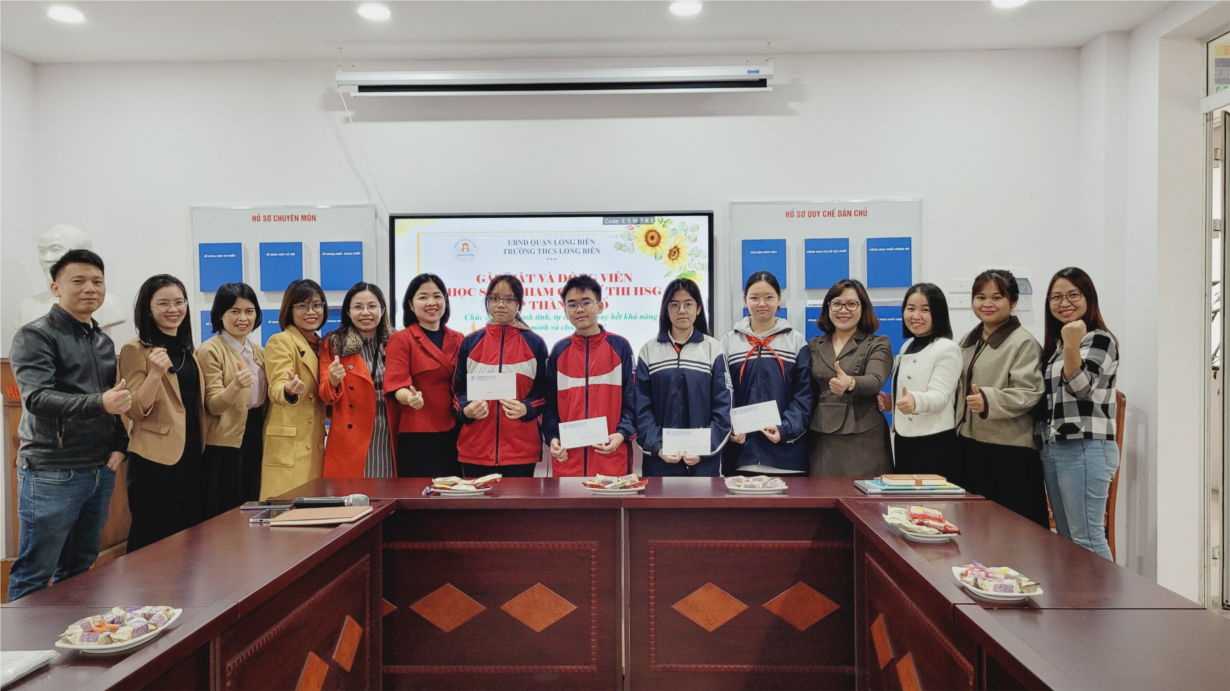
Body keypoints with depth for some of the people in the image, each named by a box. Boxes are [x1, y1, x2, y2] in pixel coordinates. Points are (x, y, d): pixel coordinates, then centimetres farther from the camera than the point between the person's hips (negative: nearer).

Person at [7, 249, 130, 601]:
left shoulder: (104, 341, 13)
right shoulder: (35, 336, -7)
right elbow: (38, 398, -21)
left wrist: (119, 444, 4)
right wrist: (100, 403, -36)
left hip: (101, 472, 6)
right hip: (52, 474, -6)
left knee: (78, 571, 16)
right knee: (33, 576, 2)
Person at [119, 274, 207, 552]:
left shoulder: (187, 349, 13)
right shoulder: (135, 349, -9)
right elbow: (135, 411, -16)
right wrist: (156, 373, -29)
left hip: (192, 454, 7)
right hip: (156, 458, -7)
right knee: (154, 541, 1)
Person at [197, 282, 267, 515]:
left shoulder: (258, 351, 11)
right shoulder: (210, 350, -9)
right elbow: (214, 406, -15)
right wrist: (235, 385, -35)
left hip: (256, 438, 6)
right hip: (225, 444, -6)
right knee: (225, 516, -1)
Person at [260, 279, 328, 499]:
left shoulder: (321, 344, 14)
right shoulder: (280, 341, -7)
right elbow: (276, 388, -21)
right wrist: (289, 391, -42)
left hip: (316, 445, 7)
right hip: (289, 447, -7)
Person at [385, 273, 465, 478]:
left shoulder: (458, 340, 12)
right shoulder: (400, 340, -2)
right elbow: (396, 385, -10)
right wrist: (410, 397, -31)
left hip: (454, 435, 4)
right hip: (418, 437, -4)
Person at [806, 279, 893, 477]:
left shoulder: (878, 344, 3)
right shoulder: (813, 346, 13)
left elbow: (875, 380, -15)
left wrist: (850, 383, -36)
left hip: (863, 440, -2)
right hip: (821, 441, 3)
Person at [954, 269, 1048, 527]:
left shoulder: (1024, 343, -9)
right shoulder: (968, 341, 16)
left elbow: (1028, 393, -18)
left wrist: (989, 401, -32)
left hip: (1009, 450, -7)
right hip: (968, 445, 7)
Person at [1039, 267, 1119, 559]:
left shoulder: (1099, 340, -6)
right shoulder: (1055, 343, 16)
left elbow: (1080, 387, -20)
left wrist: (1072, 345, -32)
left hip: (1085, 449, -8)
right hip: (1052, 449, 8)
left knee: (1087, 538, -7)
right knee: (1067, 539, 13)